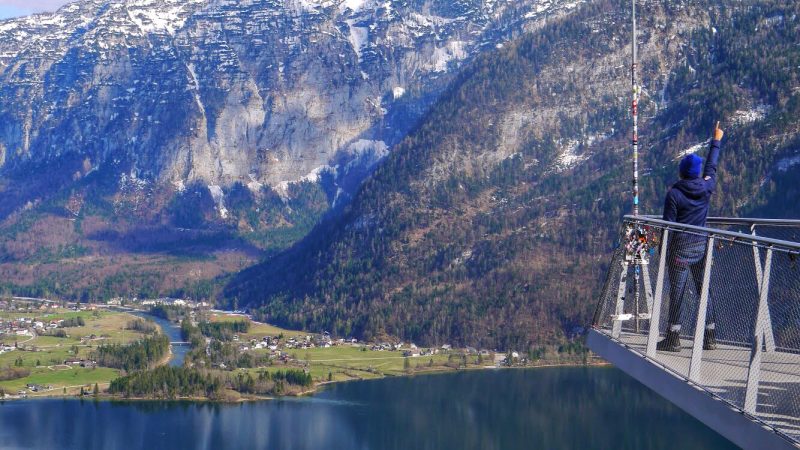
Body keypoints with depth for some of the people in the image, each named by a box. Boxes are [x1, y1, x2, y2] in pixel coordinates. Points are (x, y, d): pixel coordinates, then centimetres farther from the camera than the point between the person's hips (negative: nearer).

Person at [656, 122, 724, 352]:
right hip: (701, 247, 4)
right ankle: (710, 337, 12)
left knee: (677, 293, -2)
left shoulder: (674, 193, -11)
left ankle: (673, 339, 0)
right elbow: (711, 166, 18)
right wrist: (716, 141, 32)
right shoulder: (706, 188, 0)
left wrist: (663, 252, -2)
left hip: (680, 249, -4)